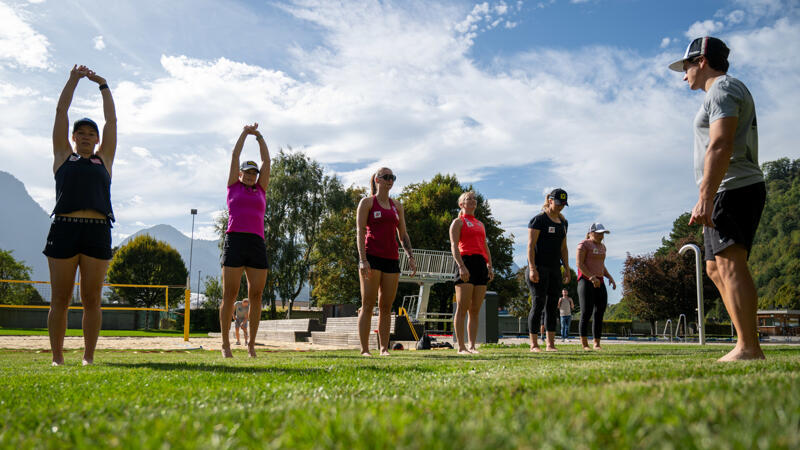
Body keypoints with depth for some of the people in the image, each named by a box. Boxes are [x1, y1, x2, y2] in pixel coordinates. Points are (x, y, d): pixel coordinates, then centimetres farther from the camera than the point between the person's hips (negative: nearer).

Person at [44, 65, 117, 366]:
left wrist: (103, 86, 22)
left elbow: (112, 120, 19)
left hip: (97, 231, 1)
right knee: (60, 299, 2)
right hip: (64, 229, -1)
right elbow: (60, 112, 17)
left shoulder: (104, 159, 19)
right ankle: (57, 357, 8)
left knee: (91, 299, 2)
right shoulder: (63, 156, 16)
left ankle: (88, 357, 7)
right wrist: (74, 79, 19)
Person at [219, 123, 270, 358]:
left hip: (257, 244, 3)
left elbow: (266, 160, 22)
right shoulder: (233, 186, 16)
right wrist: (245, 133, 21)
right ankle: (225, 344, 2)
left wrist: (259, 136, 23)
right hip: (234, 240, -3)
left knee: (256, 295, 0)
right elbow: (235, 156, 16)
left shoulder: (260, 190, 22)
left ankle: (251, 343, 8)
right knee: (229, 295, -3)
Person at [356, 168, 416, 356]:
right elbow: (360, 232, -5)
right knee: (368, 305, -6)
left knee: (386, 307, 5)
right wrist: (363, 259, -15)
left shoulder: (397, 206, 18)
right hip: (372, 257, -5)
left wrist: (410, 257, 6)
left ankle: (384, 349, 9)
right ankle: (364, 349, -4)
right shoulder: (367, 202, 4)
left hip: (392, 259, 5)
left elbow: (403, 235, 19)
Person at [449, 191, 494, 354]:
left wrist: (490, 266, 11)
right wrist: (461, 266, -19)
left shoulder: (480, 224, 26)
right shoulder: (458, 222, 5)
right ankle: (461, 347, -6)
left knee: (475, 310, 4)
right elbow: (454, 245, -6)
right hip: (466, 262, -7)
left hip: (481, 264, 7)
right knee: (462, 308, -8)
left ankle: (472, 346, 6)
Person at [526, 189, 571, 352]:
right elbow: (530, 245, -12)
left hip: (555, 268, 7)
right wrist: (532, 268, -19)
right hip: (539, 267, -7)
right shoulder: (538, 219, -6)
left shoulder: (563, 222, 16)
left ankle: (551, 344, 7)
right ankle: (533, 344, -3)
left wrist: (567, 269, 12)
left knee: (553, 305, 4)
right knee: (538, 303, -8)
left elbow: (563, 248, 20)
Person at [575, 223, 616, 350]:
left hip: (599, 283, 7)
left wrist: (610, 277, 7)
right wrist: (592, 277, -24)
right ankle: (584, 344, -5)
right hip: (585, 282, -7)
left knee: (599, 314, 0)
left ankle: (597, 344, 5)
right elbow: (579, 264, -14)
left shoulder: (601, 246, 18)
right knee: (586, 314, -11)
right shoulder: (583, 244, -6)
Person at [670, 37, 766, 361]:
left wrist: (705, 198, -25)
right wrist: (710, 200, 21)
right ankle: (747, 345, 9)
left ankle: (749, 348, -19)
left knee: (730, 264, -16)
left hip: (733, 189, -11)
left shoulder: (723, 89, -5)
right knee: (716, 268, 10)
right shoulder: (725, 92, 27)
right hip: (733, 193, 11)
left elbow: (720, 146, -19)